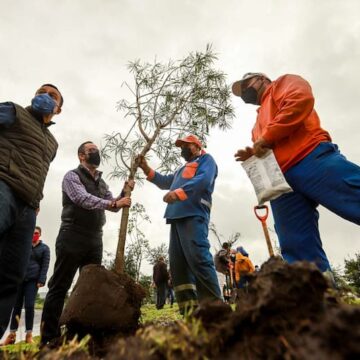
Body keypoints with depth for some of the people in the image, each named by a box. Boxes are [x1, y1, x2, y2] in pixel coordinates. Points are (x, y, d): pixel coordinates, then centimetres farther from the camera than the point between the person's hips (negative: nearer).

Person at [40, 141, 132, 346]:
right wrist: (113, 203, -29)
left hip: (95, 240, 7)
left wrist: (124, 193, -3)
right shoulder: (72, 176, -2)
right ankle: (49, 338, 7)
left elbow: (113, 206, 14)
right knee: (60, 286, 0)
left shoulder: (102, 182, 18)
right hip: (73, 237, -6)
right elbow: (84, 199, -19)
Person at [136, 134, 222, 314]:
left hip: (193, 216, -8)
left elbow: (204, 179, -8)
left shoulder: (206, 159, 13)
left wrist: (179, 193, -20)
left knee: (199, 259, -20)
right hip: (177, 217, 9)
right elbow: (165, 182, 38)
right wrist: (146, 168, 26)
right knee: (178, 264, 0)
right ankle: (189, 311, 1)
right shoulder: (182, 169, 37)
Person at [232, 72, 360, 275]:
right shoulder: (259, 122, 38)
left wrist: (267, 137, -7)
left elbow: (301, 98, -5)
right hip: (280, 182, 7)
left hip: (312, 159, -7)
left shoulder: (282, 84, 20)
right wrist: (252, 156, 11)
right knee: (299, 249, -3)